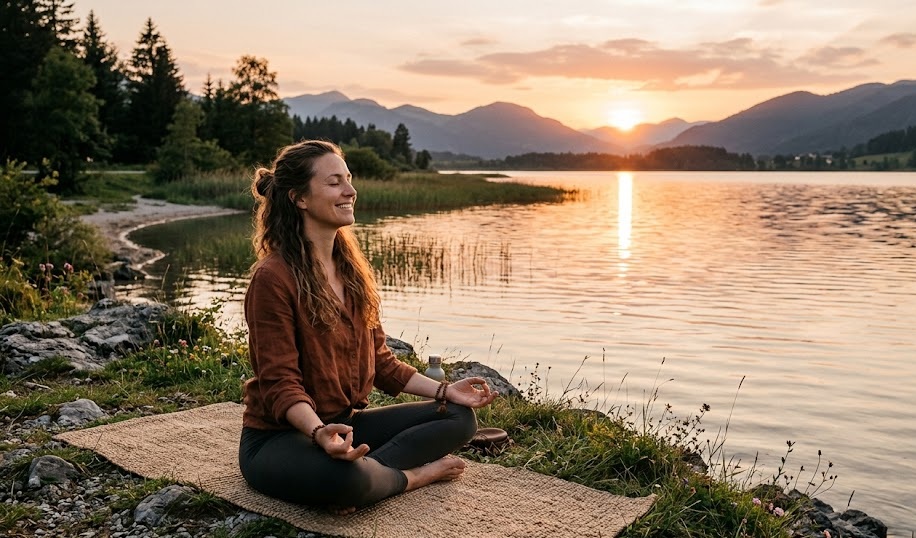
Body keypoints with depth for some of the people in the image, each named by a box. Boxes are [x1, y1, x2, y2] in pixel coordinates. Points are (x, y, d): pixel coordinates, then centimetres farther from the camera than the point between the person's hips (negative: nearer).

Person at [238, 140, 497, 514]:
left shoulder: (352, 270, 7)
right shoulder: (273, 278, -18)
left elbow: (379, 361, 10)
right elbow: (280, 383, -20)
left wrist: (444, 389, -1)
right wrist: (320, 431, -39)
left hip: (346, 423, 8)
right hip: (280, 435, -8)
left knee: (459, 417, 1)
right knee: (346, 478, -39)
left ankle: (368, 470, -17)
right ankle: (415, 474, -8)